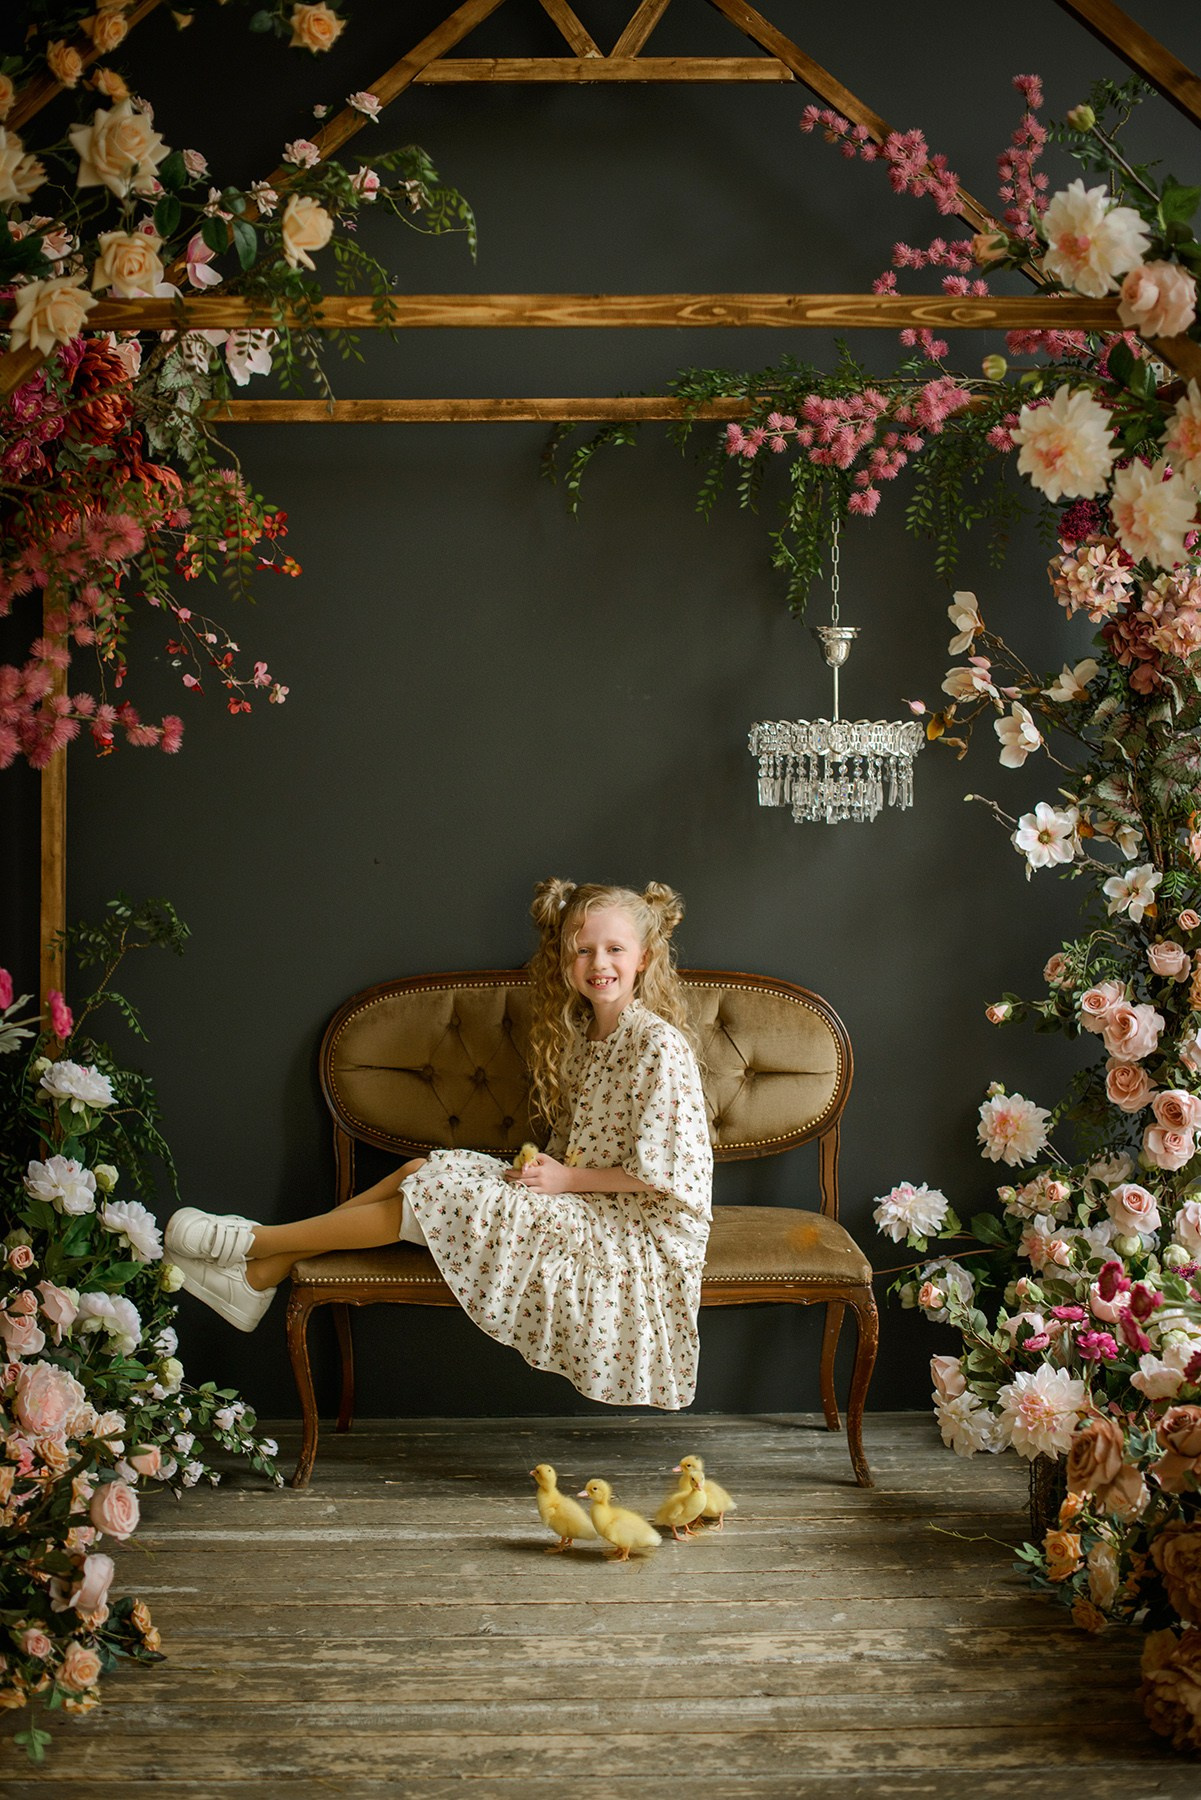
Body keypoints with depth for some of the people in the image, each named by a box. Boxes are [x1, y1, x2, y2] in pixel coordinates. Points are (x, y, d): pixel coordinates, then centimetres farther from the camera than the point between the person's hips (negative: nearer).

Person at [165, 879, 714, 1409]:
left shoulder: (658, 1046, -20)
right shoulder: (578, 1032, 8)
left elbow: (663, 1172, -21)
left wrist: (566, 1177, -16)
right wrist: (545, 1166, -5)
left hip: (630, 1227, -8)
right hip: (577, 1202, 8)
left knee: (432, 1198, -14)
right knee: (420, 1171, -2)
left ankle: (251, 1242, -3)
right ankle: (262, 1273, 0)